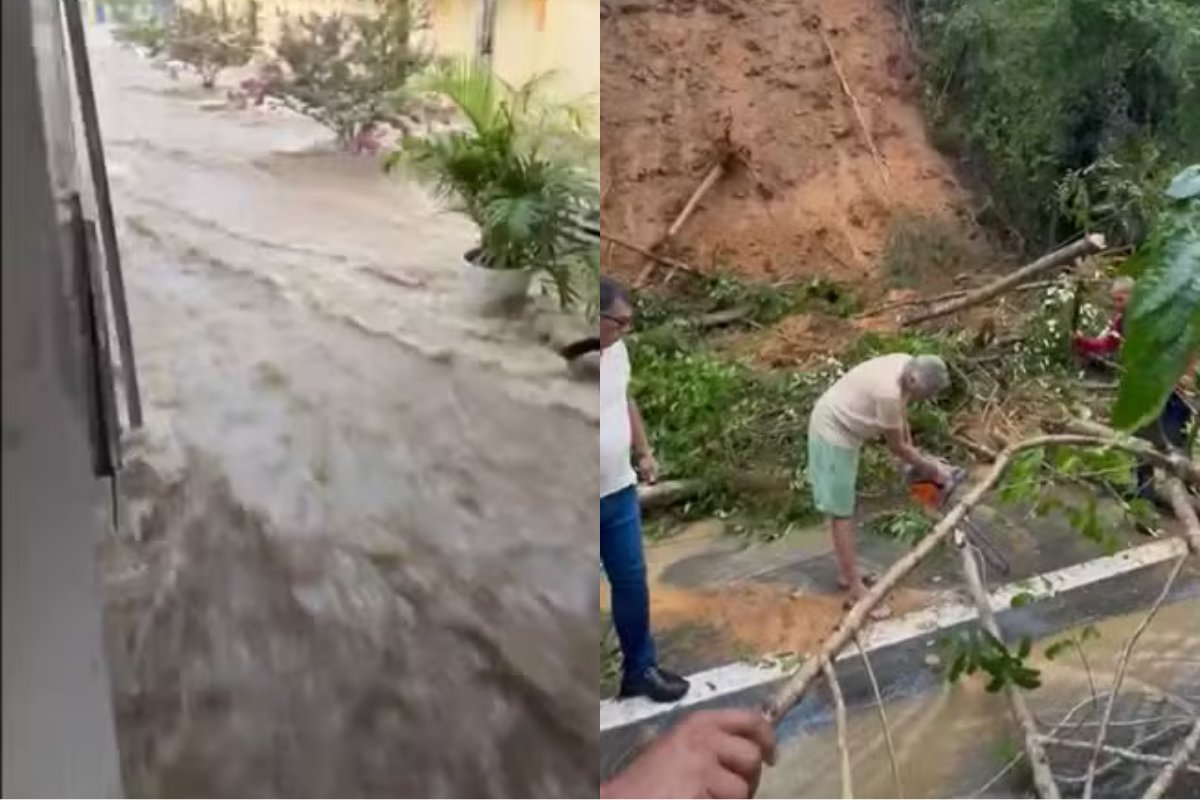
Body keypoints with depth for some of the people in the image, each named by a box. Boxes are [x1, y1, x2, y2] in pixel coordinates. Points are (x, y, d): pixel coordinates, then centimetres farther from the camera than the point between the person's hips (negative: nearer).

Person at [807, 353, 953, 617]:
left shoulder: (907, 365, -7)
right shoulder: (888, 391, -34)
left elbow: (901, 413, 10)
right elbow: (896, 447, -19)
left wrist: (917, 459, 13)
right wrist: (931, 469, -7)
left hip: (844, 429, 10)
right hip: (833, 432, -10)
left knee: (843, 506, 18)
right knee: (842, 511, -5)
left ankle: (846, 573, 30)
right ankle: (857, 589, -1)